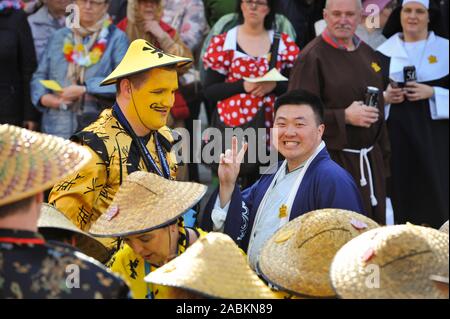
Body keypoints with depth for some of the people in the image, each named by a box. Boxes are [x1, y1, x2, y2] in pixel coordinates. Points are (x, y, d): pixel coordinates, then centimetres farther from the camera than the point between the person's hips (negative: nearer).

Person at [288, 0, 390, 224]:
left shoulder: (367, 54, 12)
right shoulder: (313, 57, -9)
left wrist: (384, 157, 19)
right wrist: (344, 117, -22)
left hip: (371, 161, 7)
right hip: (332, 161, -6)